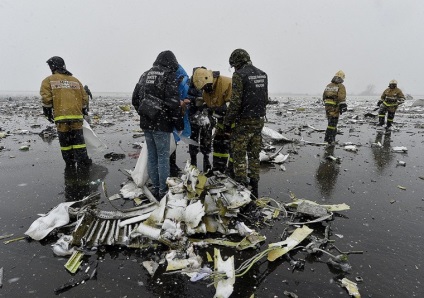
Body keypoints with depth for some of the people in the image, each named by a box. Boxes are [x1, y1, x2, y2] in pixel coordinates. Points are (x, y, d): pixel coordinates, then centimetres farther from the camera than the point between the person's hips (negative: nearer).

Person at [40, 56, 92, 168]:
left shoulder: (48, 81, 5)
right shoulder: (75, 80, 15)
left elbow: (46, 99, -5)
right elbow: (84, 99, 14)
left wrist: (48, 113, 7)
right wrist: (83, 111, 25)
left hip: (61, 116, -2)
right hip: (77, 115, 2)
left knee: (65, 141, 9)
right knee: (78, 140, 7)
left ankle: (70, 163, 15)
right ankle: (83, 162, 3)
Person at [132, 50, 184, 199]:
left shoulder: (145, 74, 15)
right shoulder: (169, 75, -7)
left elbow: (135, 98, 16)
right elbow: (173, 102, -15)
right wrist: (179, 124, -9)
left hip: (146, 123, 7)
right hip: (162, 124, -7)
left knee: (151, 155, 13)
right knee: (163, 156, 0)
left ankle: (155, 187, 21)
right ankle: (163, 190, 6)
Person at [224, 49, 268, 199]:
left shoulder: (239, 75, -11)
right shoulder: (262, 74, 12)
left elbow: (235, 102, -16)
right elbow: (265, 99, 15)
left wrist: (227, 121, -9)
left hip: (244, 120, -7)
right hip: (259, 119, 7)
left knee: (239, 154, 2)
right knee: (254, 154, 13)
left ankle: (241, 185, 4)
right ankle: (254, 188, 21)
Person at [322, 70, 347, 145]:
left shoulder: (328, 86, 13)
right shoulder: (341, 86, -7)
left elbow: (324, 96, 16)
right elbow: (341, 98, -19)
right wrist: (343, 106, -20)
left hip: (328, 107, 7)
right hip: (335, 108, -7)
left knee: (331, 122, 16)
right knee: (332, 123, -2)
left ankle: (332, 138, 22)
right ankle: (328, 138, -3)